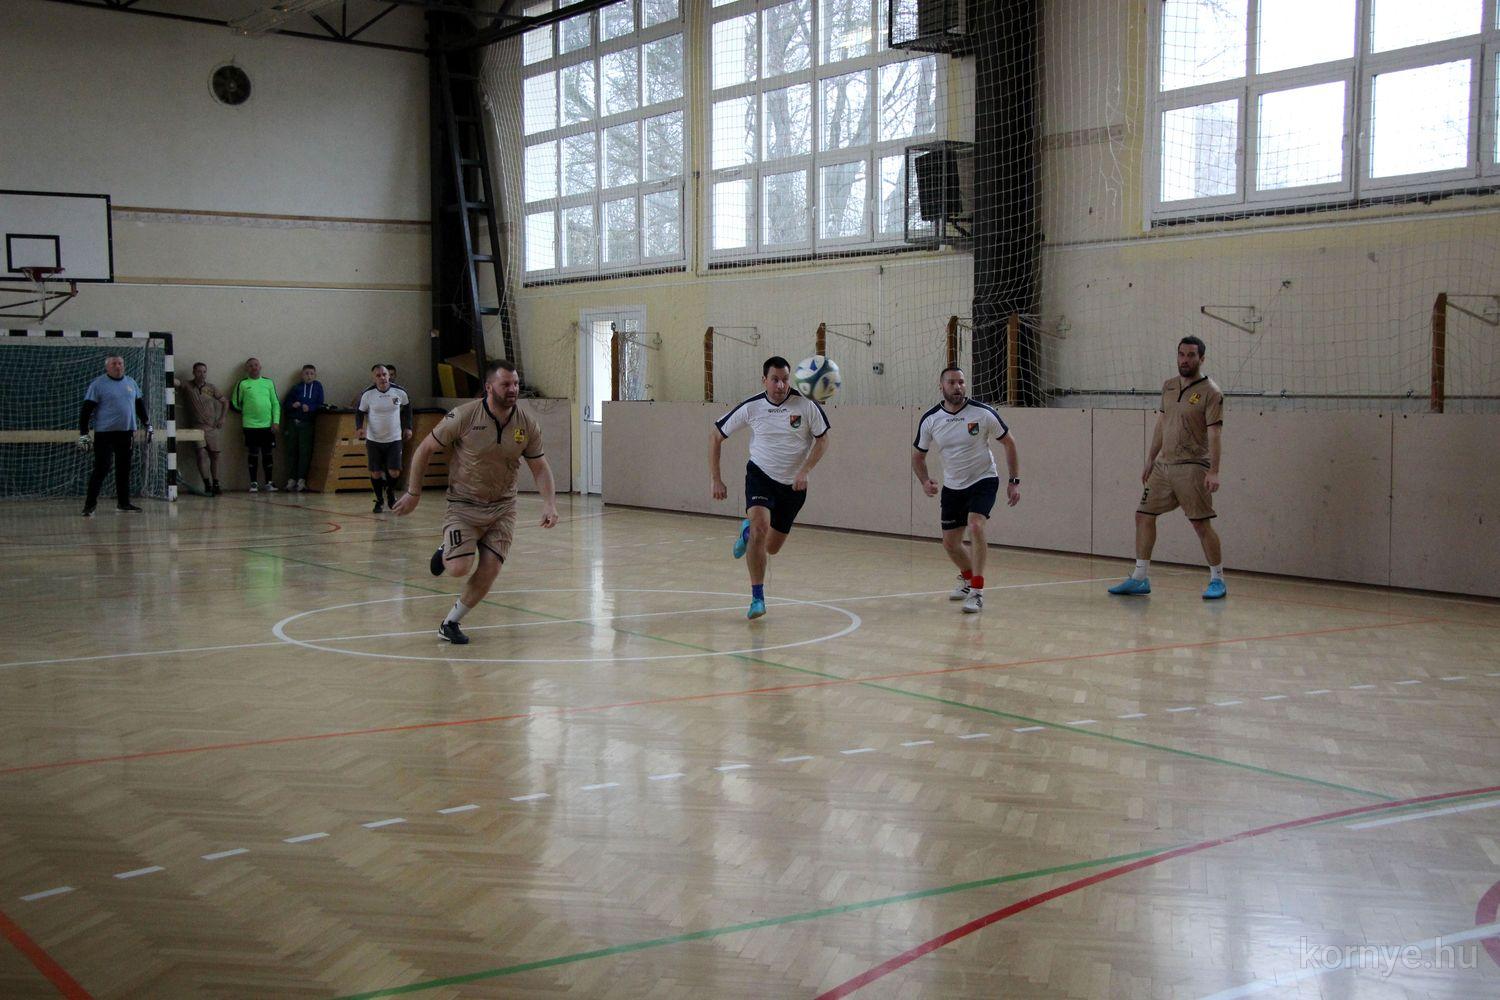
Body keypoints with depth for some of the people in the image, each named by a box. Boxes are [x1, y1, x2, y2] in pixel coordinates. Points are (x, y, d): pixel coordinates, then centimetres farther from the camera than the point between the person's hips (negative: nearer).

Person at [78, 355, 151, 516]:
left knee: (124, 468, 10)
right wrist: (83, 434, -13)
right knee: (102, 468, -10)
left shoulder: (131, 382, 11)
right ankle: (90, 504, -3)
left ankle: (123, 503, 20)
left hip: (126, 432, 5)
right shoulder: (98, 384, -6)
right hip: (105, 433, -5)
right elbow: (86, 410, -8)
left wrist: (147, 424, 18)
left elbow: (140, 405, 22)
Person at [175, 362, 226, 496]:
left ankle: (215, 484, 16)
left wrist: (222, 418, 7)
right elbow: (175, 382, -18)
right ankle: (207, 485, -11)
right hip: (196, 427, -3)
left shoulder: (211, 387, 7)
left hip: (211, 427, 3)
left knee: (214, 454, 6)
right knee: (201, 453, -15)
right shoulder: (187, 386, 0)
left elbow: (225, 401, 16)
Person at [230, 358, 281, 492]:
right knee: (252, 454, 1)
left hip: (268, 425, 2)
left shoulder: (268, 382, 9)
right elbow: (235, 403, 7)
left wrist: (276, 421, -2)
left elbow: (276, 403, 7)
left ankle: (269, 482, 12)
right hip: (251, 425, -2)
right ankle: (253, 483, 7)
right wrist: (247, 411, 9)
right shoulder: (243, 384, 3)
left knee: (267, 454, 6)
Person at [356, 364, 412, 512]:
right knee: (376, 473, 1)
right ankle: (379, 500, 23)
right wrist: (359, 427, -13)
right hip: (374, 440, 0)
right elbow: (359, 412, 4)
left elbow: (407, 407, 13)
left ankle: (390, 492, 27)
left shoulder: (399, 392, -7)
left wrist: (408, 427, 8)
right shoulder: (368, 394, -9)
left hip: (394, 439, 0)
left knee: (394, 472, -5)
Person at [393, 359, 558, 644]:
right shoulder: (464, 416, -16)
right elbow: (425, 449, -5)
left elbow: (539, 467, 5)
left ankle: (450, 623, 16)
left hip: (502, 506, 3)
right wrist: (413, 493, -2)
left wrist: (549, 504, -9)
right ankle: (445, 554, 20)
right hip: (463, 503, -3)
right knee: (460, 568, -18)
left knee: (489, 571, -7)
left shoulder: (527, 424, -5)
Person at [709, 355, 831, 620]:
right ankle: (757, 599, -19)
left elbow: (822, 439, -3)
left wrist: (804, 471, -17)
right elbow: (716, 436, -1)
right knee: (760, 528, -27)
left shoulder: (806, 405, -15)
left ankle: (747, 530, 46)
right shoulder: (751, 407, -12)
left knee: (772, 548, 10)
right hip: (760, 476, -1)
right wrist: (716, 479, -4)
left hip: (793, 484, 2)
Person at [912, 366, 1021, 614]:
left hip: (983, 480, -4)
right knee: (949, 543, 8)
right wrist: (924, 481, -13)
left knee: (975, 526, -28)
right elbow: (918, 455, 5)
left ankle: (977, 591, -21)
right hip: (952, 486, 4)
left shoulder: (983, 413, -16)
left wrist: (1014, 481, -7)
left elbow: (1008, 443, -4)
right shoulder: (930, 420, -9)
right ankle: (967, 578, 40)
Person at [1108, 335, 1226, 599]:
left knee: (1202, 524, -6)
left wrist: (1214, 471, -21)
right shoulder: (1169, 387, 12)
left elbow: (1213, 434, -14)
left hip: (1192, 468, -7)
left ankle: (1217, 580, 7)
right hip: (1163, 465, 7)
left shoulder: (1210, 393, -8)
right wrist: (1150, 460, 18)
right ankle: (1140, 578, 13)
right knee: (1144, 515, 6)